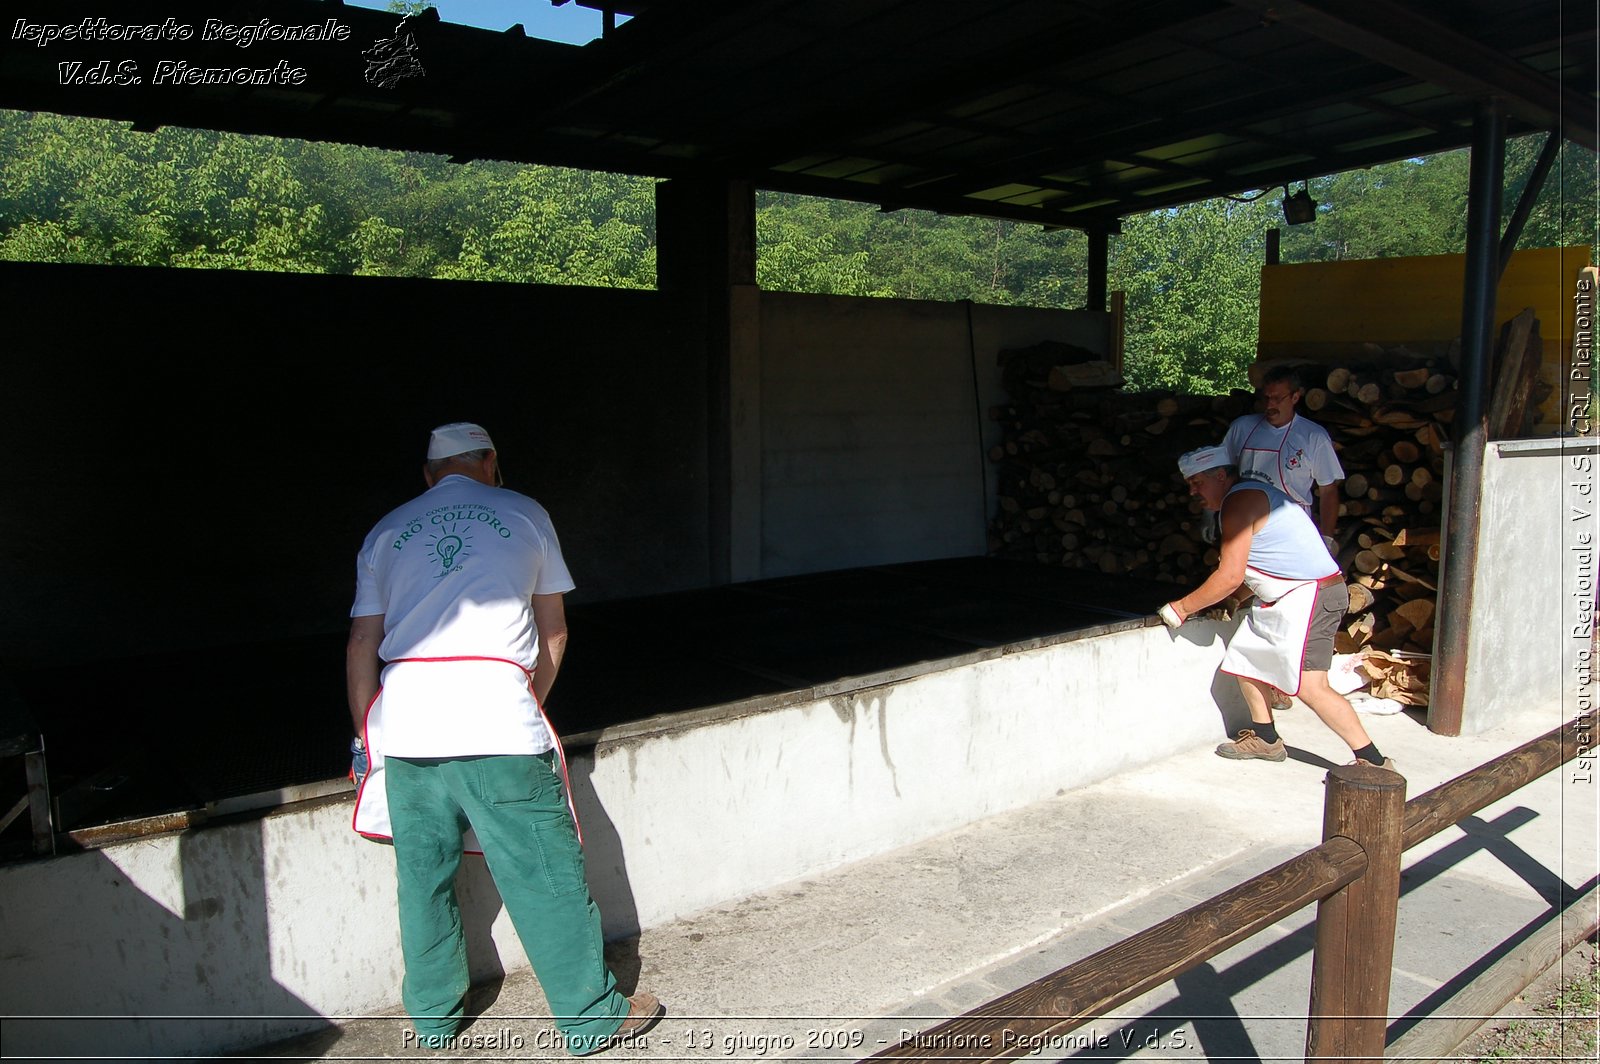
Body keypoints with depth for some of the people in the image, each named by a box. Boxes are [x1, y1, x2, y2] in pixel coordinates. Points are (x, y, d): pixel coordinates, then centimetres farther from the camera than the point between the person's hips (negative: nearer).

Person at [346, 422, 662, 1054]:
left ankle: (433, 1017, 32)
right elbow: (553, 632, 17)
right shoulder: (523, 514, 13)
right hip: (497, 715, -3)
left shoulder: (387, 533, 19)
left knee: (422, 877, 17)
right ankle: (592, 1018, 15)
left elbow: (361, 645, 15)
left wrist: (366, 738, 22)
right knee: (546, 874, 4)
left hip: (405, 718, 4)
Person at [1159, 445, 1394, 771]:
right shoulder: (1248, 495, 16)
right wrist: (1220, 602, 12)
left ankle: (1373, 761, -6)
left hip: (1309, 595, -11)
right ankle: (1265, 739, 28)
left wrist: (1182, 607, -12)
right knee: (1246, 660, 15)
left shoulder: (1239, 501, -16)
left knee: (1310, 686, -14)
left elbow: (1230, 577, -21)